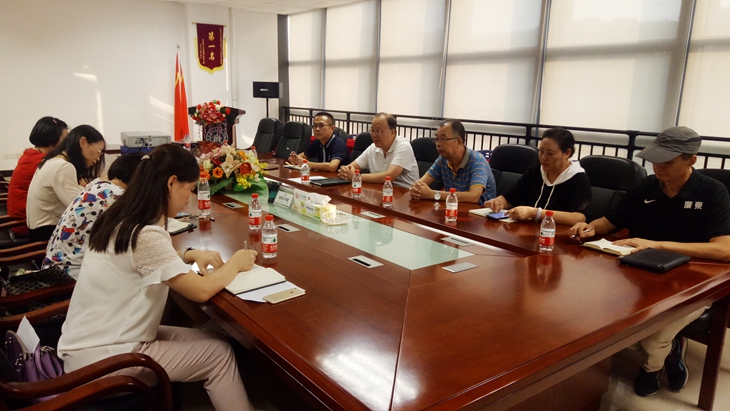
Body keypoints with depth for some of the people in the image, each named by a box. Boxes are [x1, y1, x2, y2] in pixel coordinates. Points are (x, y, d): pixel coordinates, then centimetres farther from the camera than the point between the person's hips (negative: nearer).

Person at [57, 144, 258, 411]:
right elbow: (201, 291, -23)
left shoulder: (123, 219, 1)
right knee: (219, 353, -2)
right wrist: (235, 264, -5)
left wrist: (190, 255, 3)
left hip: (94, 341, 9)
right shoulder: (145, 235, -27)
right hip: (100, 358, -9)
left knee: (212, 342, 8)